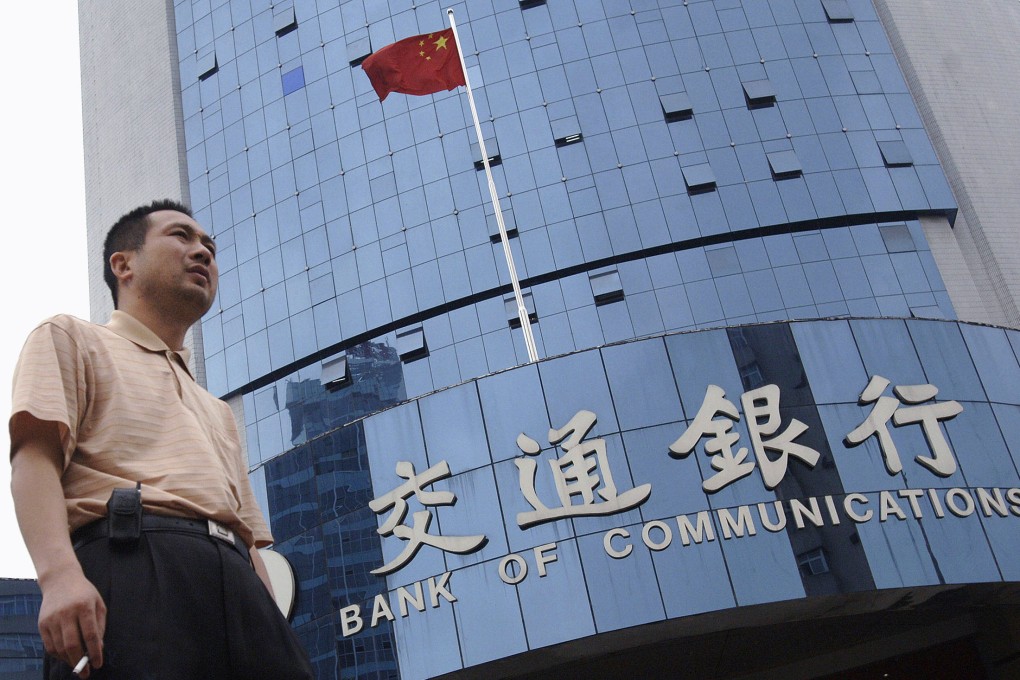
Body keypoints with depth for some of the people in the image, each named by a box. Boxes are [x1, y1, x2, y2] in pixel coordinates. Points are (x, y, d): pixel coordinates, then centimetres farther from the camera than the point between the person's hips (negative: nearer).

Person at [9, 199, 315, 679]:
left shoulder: (218, 414, 35)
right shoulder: (72, 340, 18)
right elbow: (35, 456, 0)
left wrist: (274, 632, 13)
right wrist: (59, 573, -18)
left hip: (236, 587, 6)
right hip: (131, 563, -5)